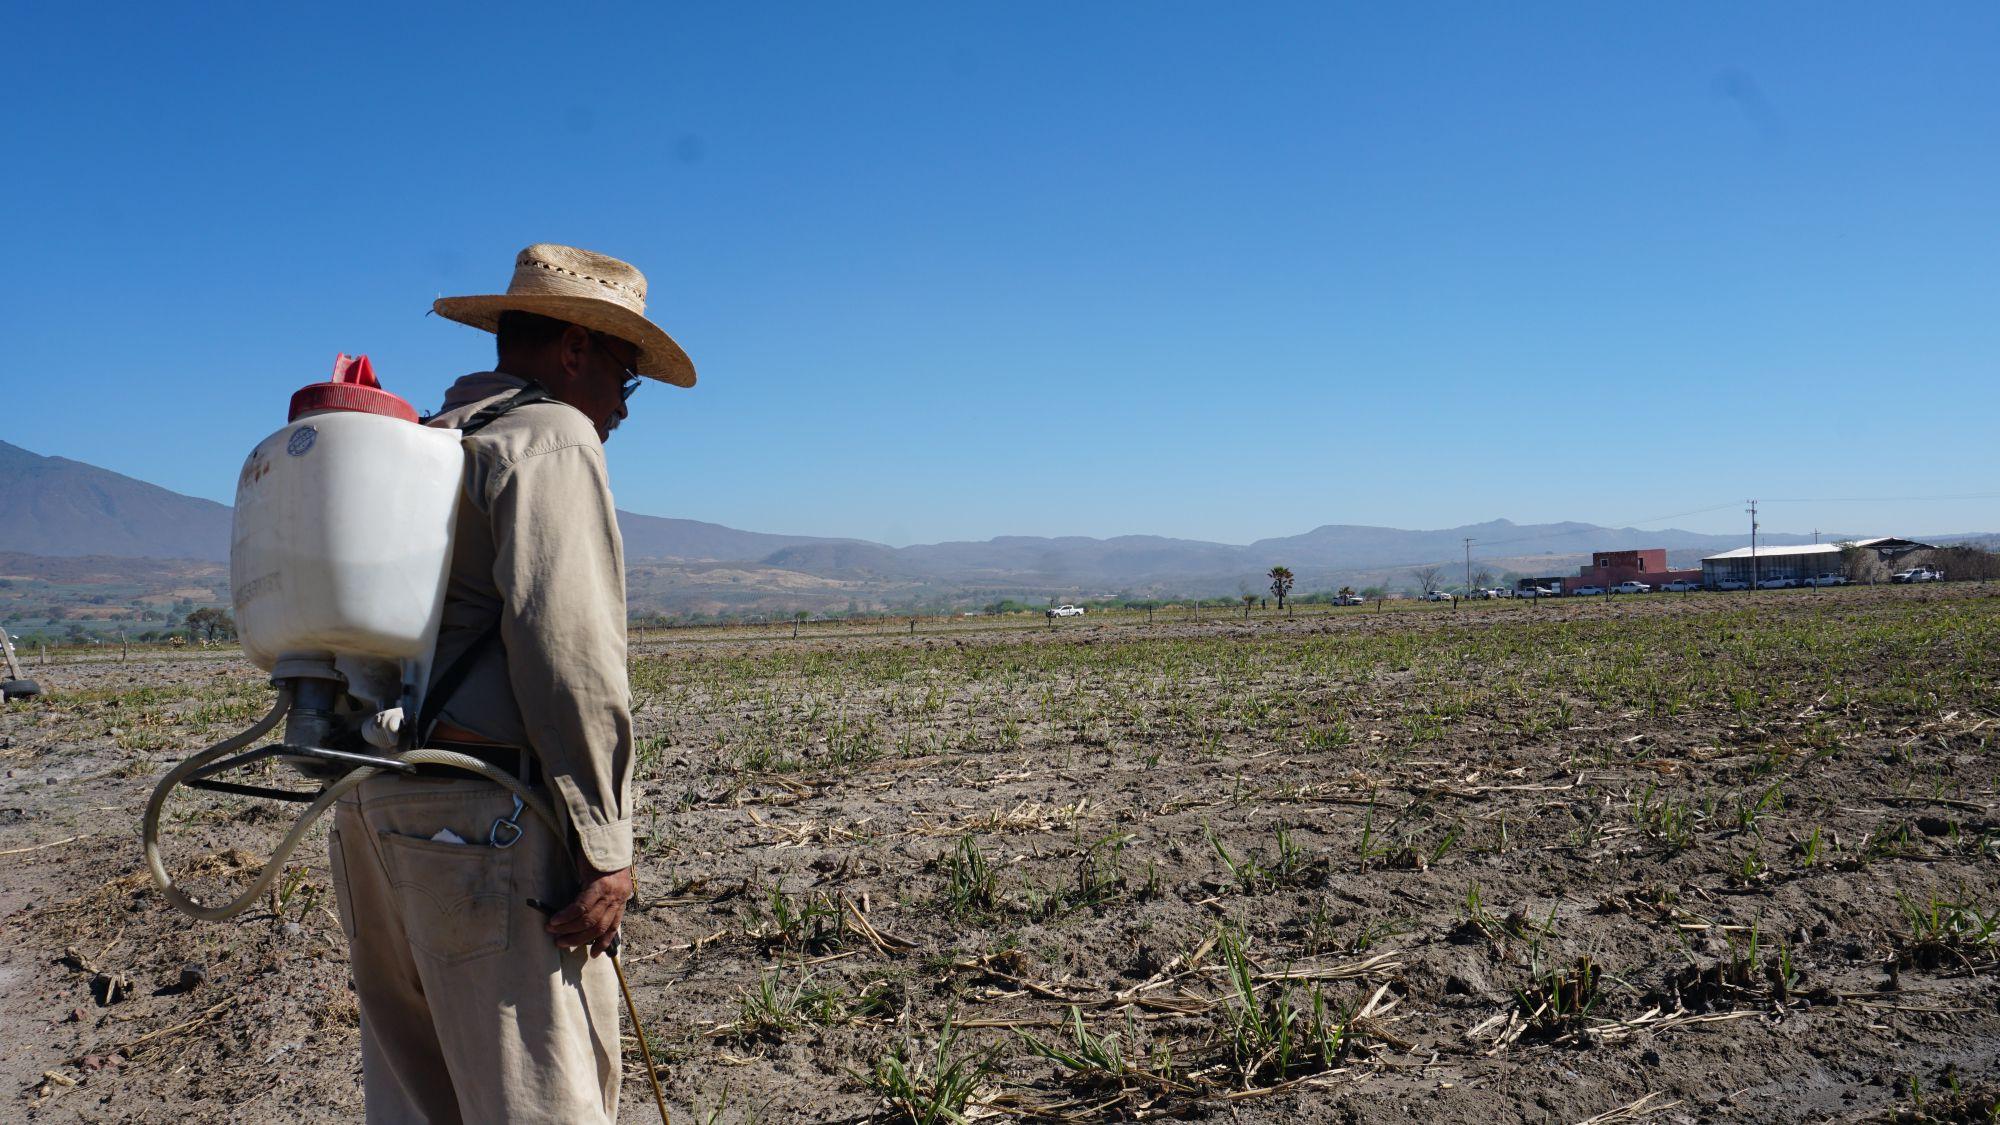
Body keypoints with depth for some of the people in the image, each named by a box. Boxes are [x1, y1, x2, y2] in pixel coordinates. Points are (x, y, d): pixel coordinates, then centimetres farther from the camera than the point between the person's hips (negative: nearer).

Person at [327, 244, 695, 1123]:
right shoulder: (549, 435, -6)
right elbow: (567, 648, -17)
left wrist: (377, 806, 19)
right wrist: (606, 844, -15)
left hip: (370, 807, 9)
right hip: (481, 814, -9)